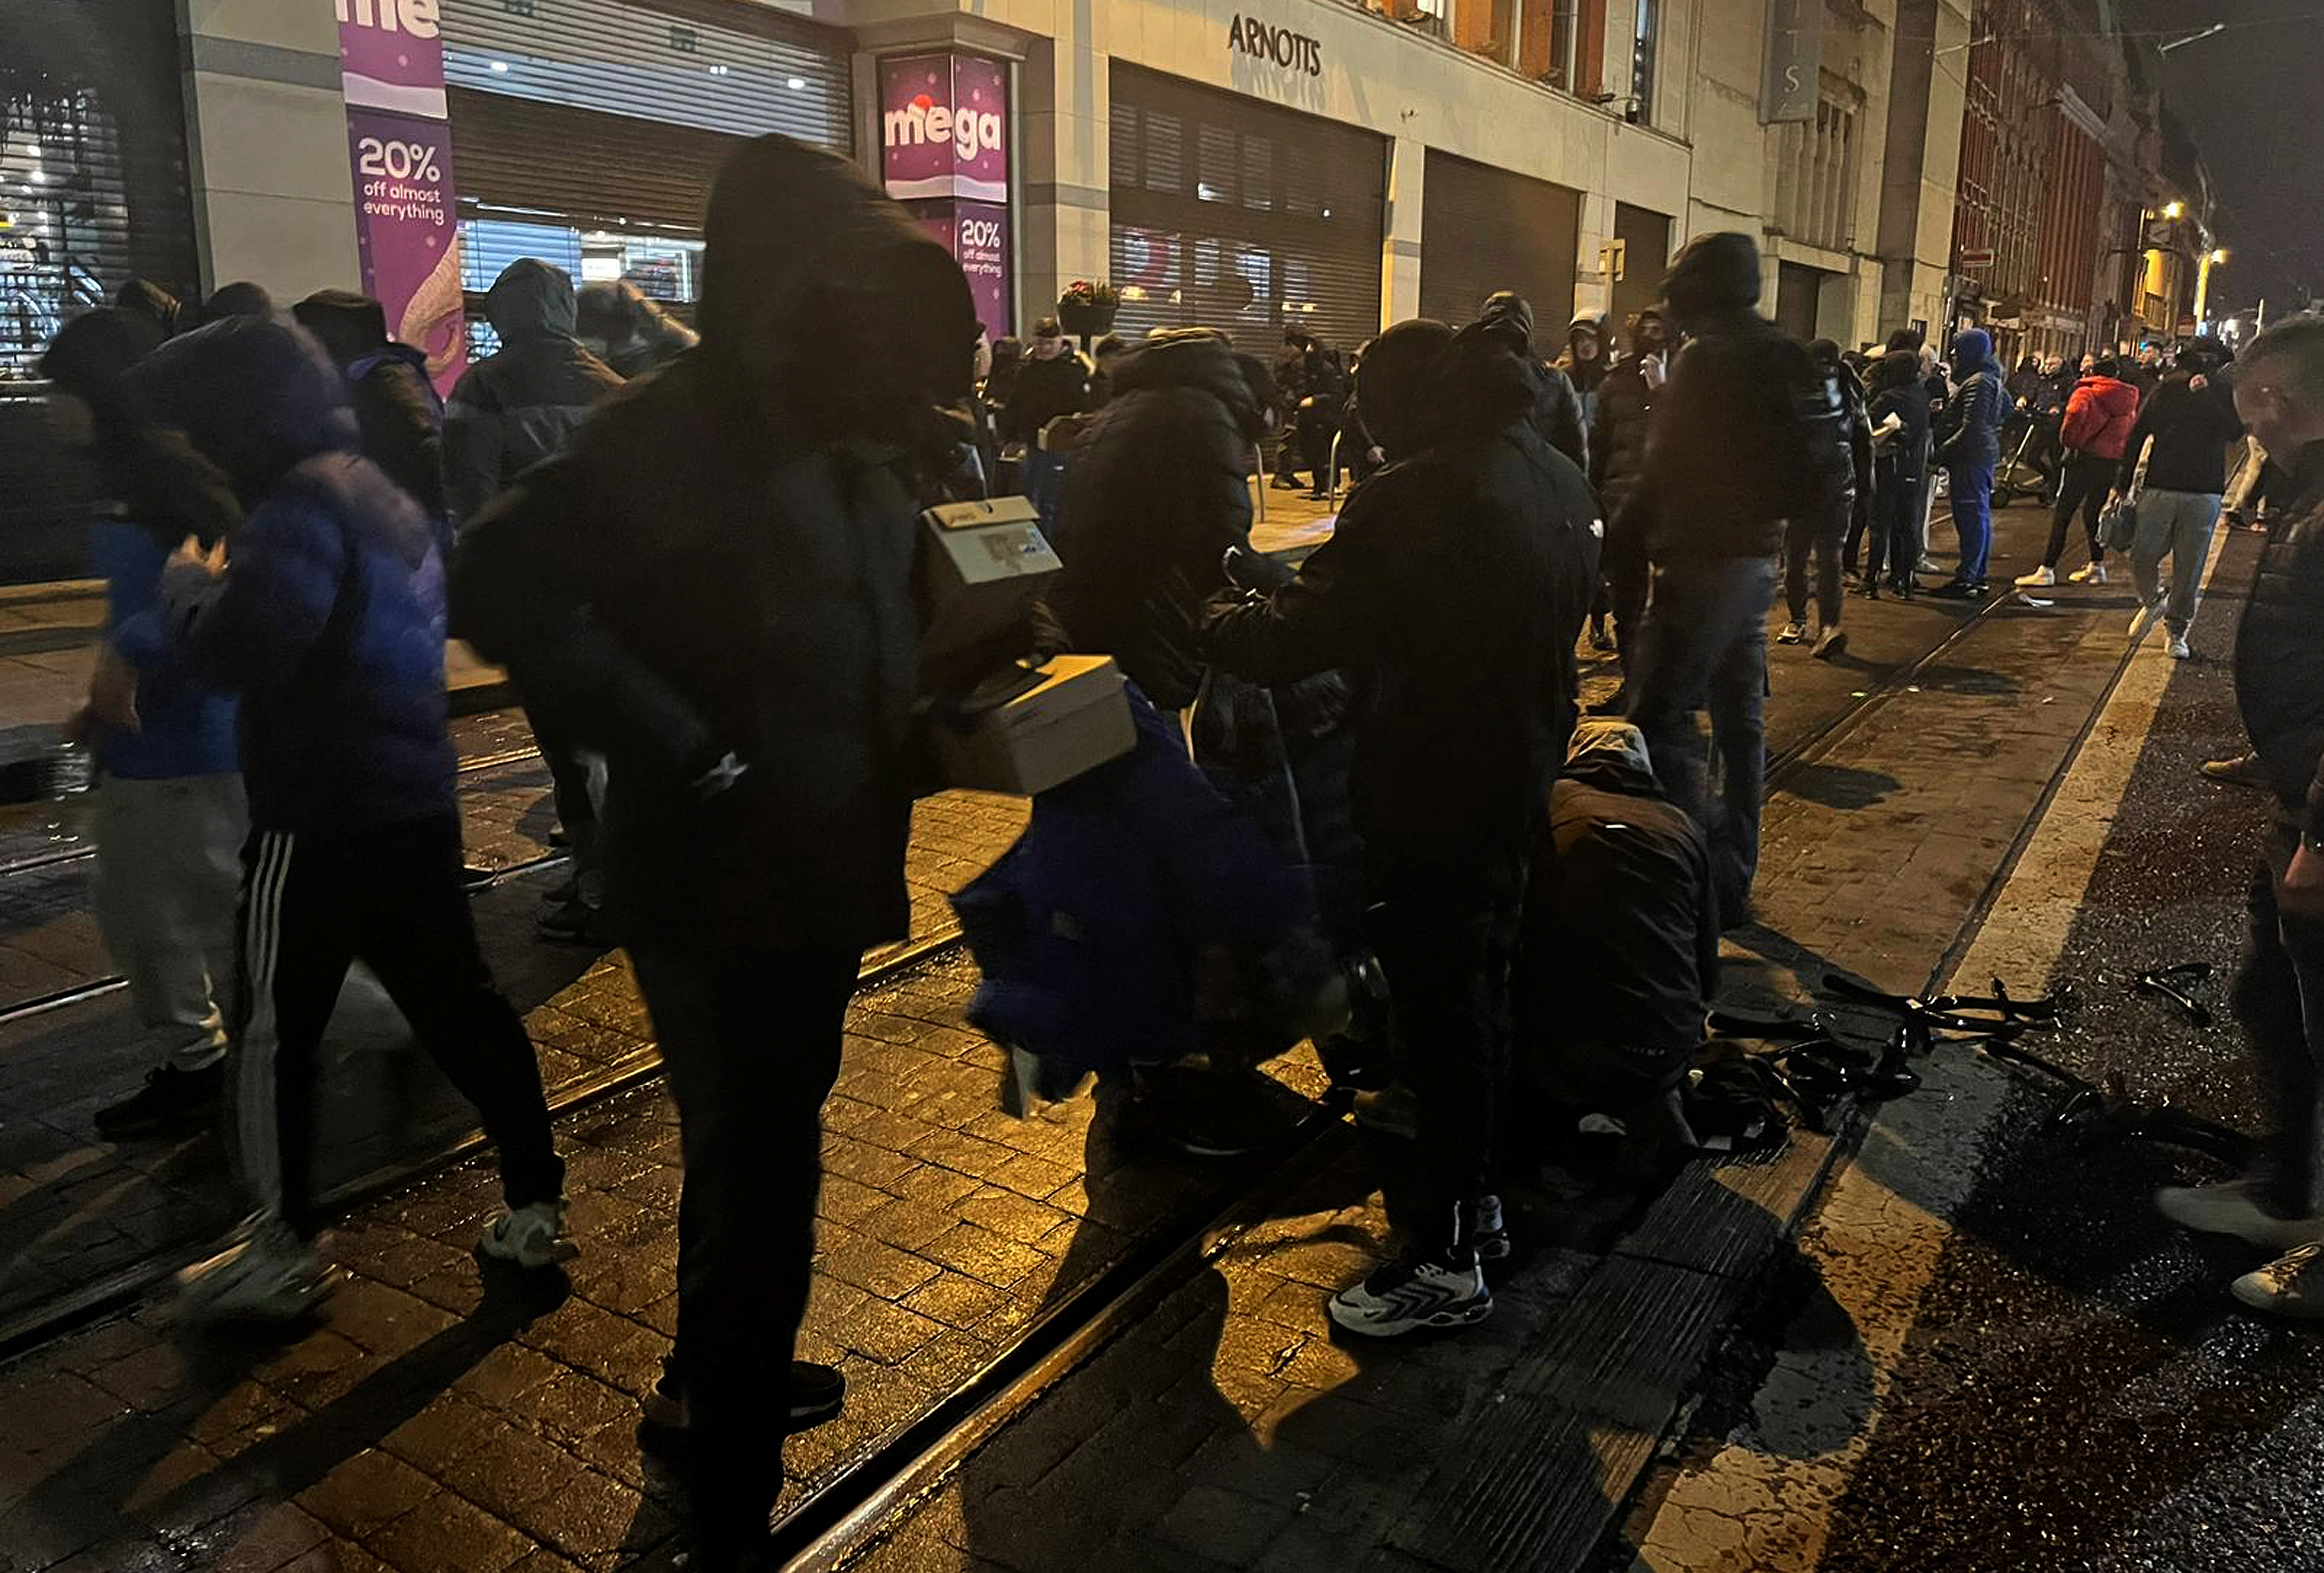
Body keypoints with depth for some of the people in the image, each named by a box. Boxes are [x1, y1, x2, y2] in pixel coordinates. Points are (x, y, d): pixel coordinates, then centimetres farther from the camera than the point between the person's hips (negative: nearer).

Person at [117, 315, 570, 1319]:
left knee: (272, 1032, 7)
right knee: (459, 1006, 13)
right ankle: (536, 1206, 19)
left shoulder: (305, 503, -16)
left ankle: (283, 1249, 18)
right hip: (415, 805, 9)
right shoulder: (379, 493, 14)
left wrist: (188, 585, -6)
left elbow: (235, 652, -25)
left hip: (321, 819, -9)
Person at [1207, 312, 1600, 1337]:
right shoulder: (1560, 479, 7)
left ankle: (1447, 1264, 14)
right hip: (1519, 775, 9)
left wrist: (1206, 627, -4)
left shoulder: (1416, 495, -21)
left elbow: (1303, 636, -20)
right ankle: (1475, 1200, 36)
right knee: (1481, 992, 21)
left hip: (1435, 792, -9)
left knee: (1440, 1012, 1)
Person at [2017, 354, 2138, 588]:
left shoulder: (2086, 392, -3)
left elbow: (2076, 414, -22)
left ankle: (2047, 570, -9)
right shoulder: (2129, 398, 13)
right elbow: (2134, 428, 9)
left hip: (2087, 456, -5)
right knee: (2094, 511, 19)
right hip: (2115, 461, 5)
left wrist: (2068, 441, -10)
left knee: (2062, 514, -5)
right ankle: (2097, 566, 24)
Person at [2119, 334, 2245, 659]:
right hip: (2160, 487, 1)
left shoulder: (2225, 394, 4)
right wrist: (2123, 482, 4)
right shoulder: (2168, 389, 5)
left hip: (2204, 495, -1)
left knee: (2189, 569, 3)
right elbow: (2137, 434, 7)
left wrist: (2206, 397, -19)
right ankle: (2152, 602, 27)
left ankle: (2178, 629, 16)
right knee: (2142, 558, -2)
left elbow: (2234, 431, -14)